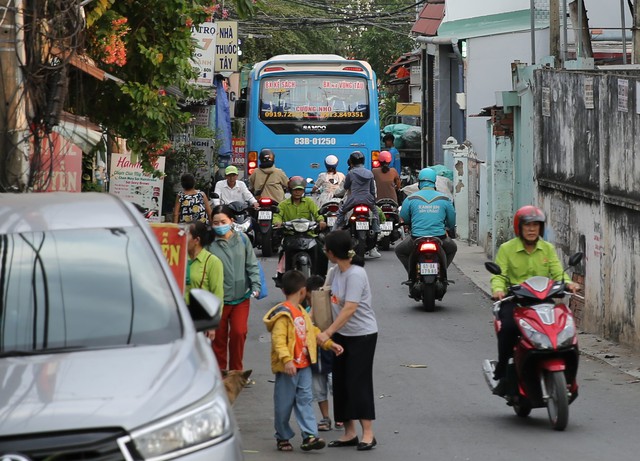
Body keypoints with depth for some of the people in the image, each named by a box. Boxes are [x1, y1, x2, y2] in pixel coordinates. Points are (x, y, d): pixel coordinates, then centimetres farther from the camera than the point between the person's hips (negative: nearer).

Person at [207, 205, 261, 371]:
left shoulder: (242, 239, 0)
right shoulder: (210, 244, -8)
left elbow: (252, 264, 5)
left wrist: (255, 286, -5)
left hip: (241, 297, 1)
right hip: (218, 299, -1)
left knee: (238, 333, -5)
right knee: (219, 336, 7)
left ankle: (236, 371, 13)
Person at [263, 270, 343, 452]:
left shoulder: (302, 312, 14)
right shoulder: (283, 314, -16)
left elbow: (313, 331, 24)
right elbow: (278, 339, -24)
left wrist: (330, 343, 19)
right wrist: (286, 359, -33)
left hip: (304, 366, 8)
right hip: (288, 368, -8)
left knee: (305, 400, 2)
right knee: (284, 403, 3)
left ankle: (309, 436, -2)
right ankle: (282, 437, 15)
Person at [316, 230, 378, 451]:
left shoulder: (355, 274, -23)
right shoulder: (338, 271, 3)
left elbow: (349, 309, -28)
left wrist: (327, 333, -28)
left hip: (362, 335, -9)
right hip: (342, 334, 9)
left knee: (359, 382, -6)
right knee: (341, 383, 9)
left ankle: (368, 434, 1)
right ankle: (349, 433, 17)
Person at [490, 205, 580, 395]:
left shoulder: (548, 249, 13)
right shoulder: (506, 249, 4)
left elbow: (557, 272, 3)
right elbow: (499, 275, -4)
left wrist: (568, 283, -19)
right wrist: (498, 289, -26)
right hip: (514, 300, -2)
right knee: (508, 326, -33)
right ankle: (502, 371, -16)